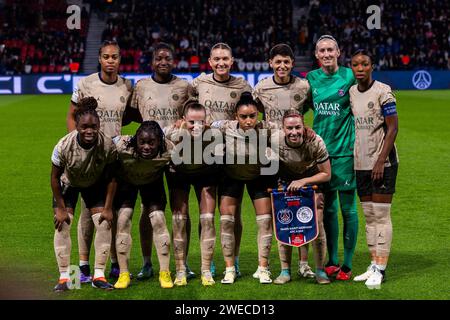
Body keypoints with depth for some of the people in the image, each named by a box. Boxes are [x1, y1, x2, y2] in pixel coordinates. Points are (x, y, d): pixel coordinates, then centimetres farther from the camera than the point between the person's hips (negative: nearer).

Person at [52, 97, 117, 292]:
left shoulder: (108, 145, -32)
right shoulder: (64, 146, -35)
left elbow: (111, 178, -17)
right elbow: (55, 177, -19)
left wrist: (108, 208, -15)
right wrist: (60, 208, -15)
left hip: (96, 184, 1)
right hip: (68, 184, -1)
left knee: (104, 224, -8)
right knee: (62, 226, -10)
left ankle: (99, 276, 2)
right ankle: (64, 277, -3)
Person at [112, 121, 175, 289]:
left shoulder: (168, 151, -37)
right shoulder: (122, 146, -40)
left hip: (152, 182, 0)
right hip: (126, 181, 0)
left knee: (158, 220, -10)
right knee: (123, 220, -11)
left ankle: (165, 273, 0)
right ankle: (123, 274, -2)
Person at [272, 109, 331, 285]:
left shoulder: (315, 142, -30)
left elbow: (326, 174, -18)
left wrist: (303, 181, -27)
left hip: (312, 181, -2)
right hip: (286, 183, 2)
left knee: (317, 224, -13)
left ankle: (320, 270, 2)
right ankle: (285, 270, 4)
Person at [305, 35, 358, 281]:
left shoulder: (349, 76, -3)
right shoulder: (311, 78, 7)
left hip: (345, 149, -4)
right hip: (320, 149, 4)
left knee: (348, 208, 0)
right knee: (327, 208, 8)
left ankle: (347, 265, 8)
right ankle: (332, 261, 18)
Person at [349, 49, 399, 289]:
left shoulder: (382, 91, -9)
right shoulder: (350, 92, 9)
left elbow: (392, 128, -11)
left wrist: (381, 161, -17)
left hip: (383, 163, -6)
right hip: (360, 164, 6)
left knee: (381, 215, -5)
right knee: (369, 216, 9)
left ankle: (380, 269, -2)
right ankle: (373, 265, 16)